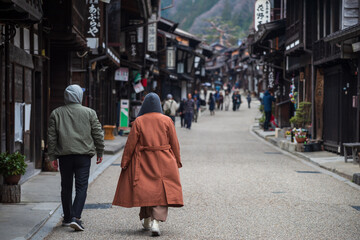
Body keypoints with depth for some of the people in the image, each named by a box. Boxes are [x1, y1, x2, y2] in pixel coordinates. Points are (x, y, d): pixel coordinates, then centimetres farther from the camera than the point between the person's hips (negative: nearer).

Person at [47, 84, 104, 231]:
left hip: (64, 155, 2)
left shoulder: (56, 113, 4)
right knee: (81, 187, -2)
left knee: (66, 187, 13)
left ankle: (68, 218, 21)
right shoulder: (89, 113, 0)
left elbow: (51, 137, 5)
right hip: (83, 154, -2)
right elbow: (98, 134, 3)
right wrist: (100, 152, 14)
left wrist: (52, 156, 11)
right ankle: (76, 217, -16)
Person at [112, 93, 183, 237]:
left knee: (145, 189, 14)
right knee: (162, 190, -2)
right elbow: (174, 143, 2)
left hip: (144, 162, 1)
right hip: (164, 162, -1)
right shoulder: (167, 121, -1)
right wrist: (177, 162, 12)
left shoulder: (138, 121, -3)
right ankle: (156, 221, -17)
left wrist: (124, 162, 1)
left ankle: (146, 219, 25)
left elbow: (131, 143, -4)